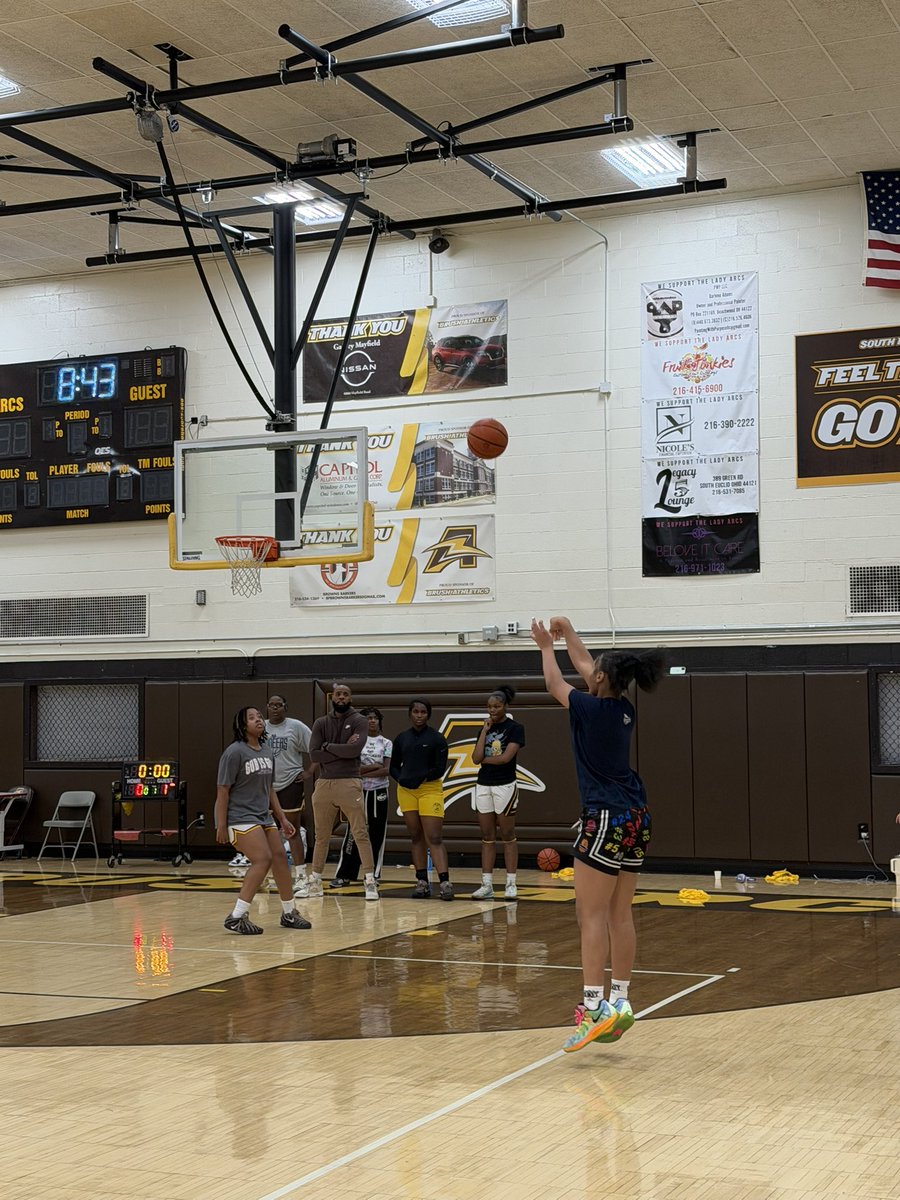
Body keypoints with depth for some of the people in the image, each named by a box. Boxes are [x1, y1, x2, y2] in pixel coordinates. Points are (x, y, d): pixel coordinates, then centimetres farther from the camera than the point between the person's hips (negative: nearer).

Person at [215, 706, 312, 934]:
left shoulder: (266, 752, 11)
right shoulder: (234, 752, -13)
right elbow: (222, 791, -14)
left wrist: (282, 819, 17)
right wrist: (221, 825, -17)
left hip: (264, 817, 9)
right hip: (240, 818, -8)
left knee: (280, 857, 9)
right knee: (263, 859, -19)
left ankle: (289, 913, 25)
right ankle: (237, 917, -15)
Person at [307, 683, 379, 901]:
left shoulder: (359, 721, 1)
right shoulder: (321, 723, 9)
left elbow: (355, 749, -16)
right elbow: (314, 755, -4)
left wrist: (328, 747, -6)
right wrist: (342, 750, -10)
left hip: (350, 783, -3)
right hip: (324, 783, 3)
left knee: (360, 834, -6)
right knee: (321, 835, 11)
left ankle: (370, 880, -4)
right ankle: (315, 879, 21)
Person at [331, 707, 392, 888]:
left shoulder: (386, 743, 3)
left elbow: (387, 770, -8)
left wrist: (364, 772, -13)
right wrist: (375, 766, -13)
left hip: (379, 793, 0)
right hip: (359, 791, 0)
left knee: (377, 834, 3)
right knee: (353, 833, -1)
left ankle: (374, 874, 12)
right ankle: (344, 875, 1)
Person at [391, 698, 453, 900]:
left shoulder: (437, 738, -2)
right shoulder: (402, 738, 9)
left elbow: (440, 769, -6)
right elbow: (394, 766, 14)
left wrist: (421, 778, -14)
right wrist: (401, 778, -5)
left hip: (430, 790, -4)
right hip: (406, 792, 4)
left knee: (434, 838, -11)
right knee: (417, 837, 8)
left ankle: (445, 882, -16)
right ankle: (422, 882, 12)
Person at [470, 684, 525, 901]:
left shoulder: (515, 728, -5)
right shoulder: (485, 729, 11)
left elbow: (506, 757, -16)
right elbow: (476, 757, -1)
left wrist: (484, 759, -2)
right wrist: (485, 731, -3)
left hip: (505, 785, -6)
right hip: (483, 785, 6)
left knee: (507, 836, -2)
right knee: (487, 837, 6)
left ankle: (511, 884, 2)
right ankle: (487, 885, 8)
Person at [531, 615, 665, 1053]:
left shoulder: (590, 708, -11)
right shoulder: (624, 709, 8)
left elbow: (554, 684, 9)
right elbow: (585, 668, 25)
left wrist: (546, 646, 25)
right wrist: (568, 633, 35)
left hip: (606, 820, -8)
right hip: (636, 819, 8)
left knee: (592, 916, -7)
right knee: (620, 916, 10)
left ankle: (593, 1008, -11)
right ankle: (620, 1004, 14)